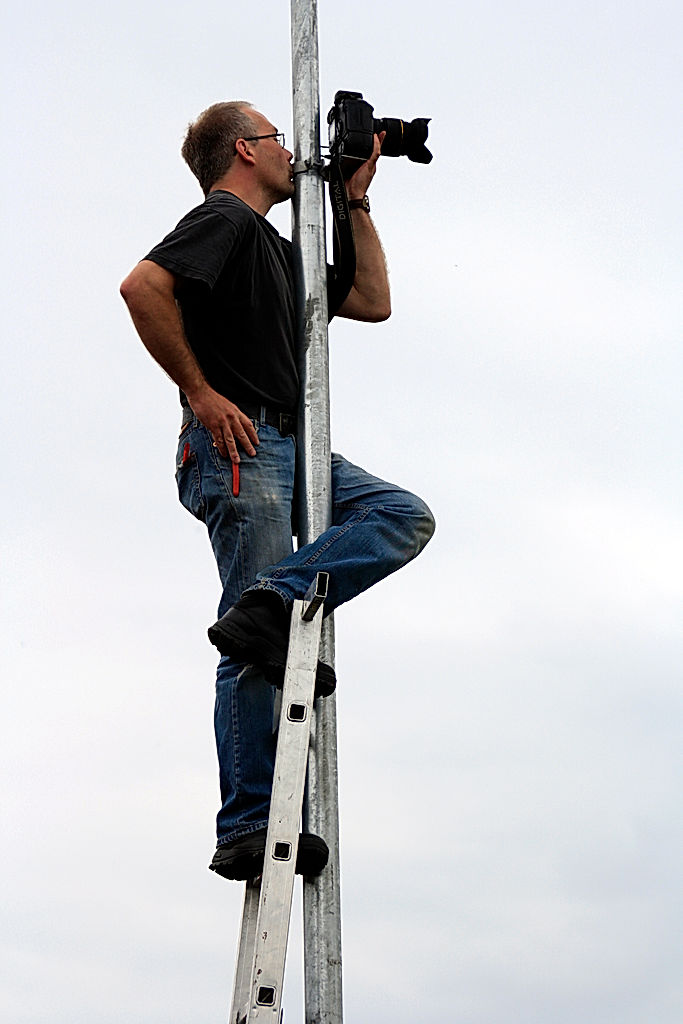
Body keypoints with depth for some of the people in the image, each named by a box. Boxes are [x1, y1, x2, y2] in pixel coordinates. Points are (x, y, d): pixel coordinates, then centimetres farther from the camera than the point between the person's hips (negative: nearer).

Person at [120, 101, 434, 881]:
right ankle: (246, 830, -12)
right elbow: (142, 287, -19)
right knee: (251, 652, -13)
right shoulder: (223, 218, -1)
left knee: (404, 515, -3)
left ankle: (272, 605, -18)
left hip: (289, 448, 9)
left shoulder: (272, 247, 28)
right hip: (238, 444, -9)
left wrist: (356, 201, 29)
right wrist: (200, 392, -16)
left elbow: (372, 303, 31)